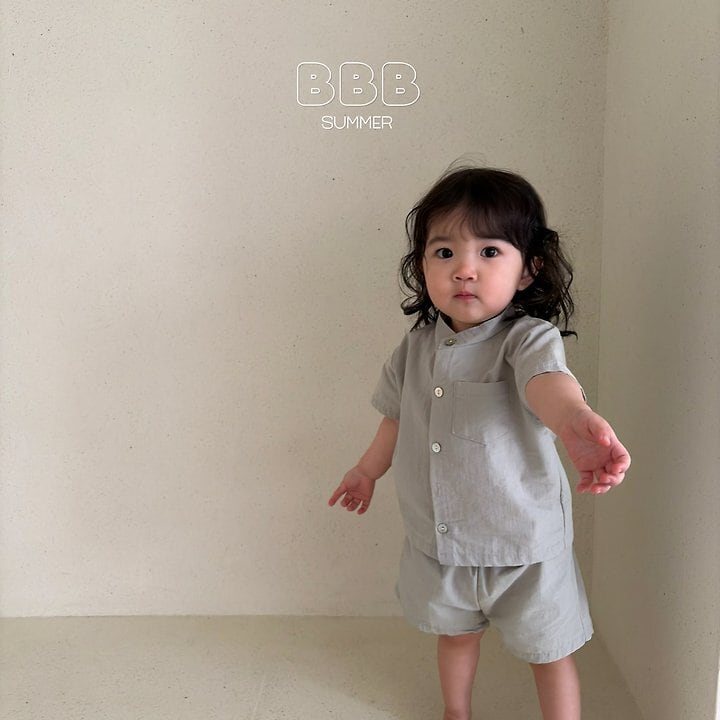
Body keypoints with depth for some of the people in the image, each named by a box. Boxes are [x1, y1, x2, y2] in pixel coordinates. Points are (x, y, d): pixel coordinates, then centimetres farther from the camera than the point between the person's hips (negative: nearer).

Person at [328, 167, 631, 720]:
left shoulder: (528, 338, -22)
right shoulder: (419, 347, -4)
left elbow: (547, 380, -45)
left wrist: (577, 422, -66)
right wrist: (369, 469, 22)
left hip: (521, 544, -5)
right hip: (436, 542, 6)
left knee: (549, 652, 14)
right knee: (455, 633, 28)